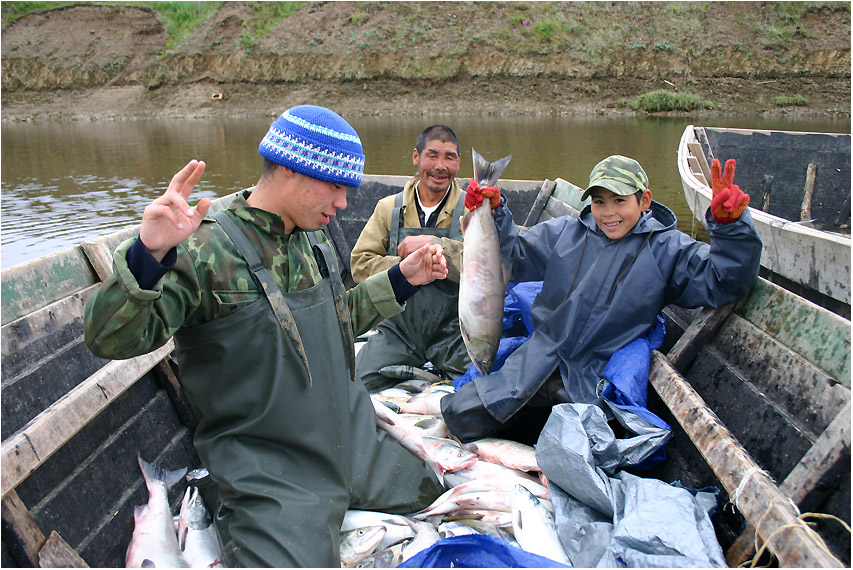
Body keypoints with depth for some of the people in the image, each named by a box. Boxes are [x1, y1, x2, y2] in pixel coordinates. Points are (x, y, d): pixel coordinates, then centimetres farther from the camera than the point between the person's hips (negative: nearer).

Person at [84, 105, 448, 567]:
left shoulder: (311, 242, 6)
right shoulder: (206, 249, -19)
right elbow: (110, 340, -26)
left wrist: (401, 279, 9)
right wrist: (149, 253, -43)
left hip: (351, 440, 8)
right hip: (268, 471, -7)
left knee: (429, 495, 18)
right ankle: (237, 522, 6)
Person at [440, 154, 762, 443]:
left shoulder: (667, 249, 3)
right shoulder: (563, 233, 11)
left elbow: (722, 282, -9)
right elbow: (514, 255, 18)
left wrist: (729, 226, -26)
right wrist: (494, 214, 1)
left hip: (593, 387, -2)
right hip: (536, 361, 3)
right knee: (461, 413, -8)